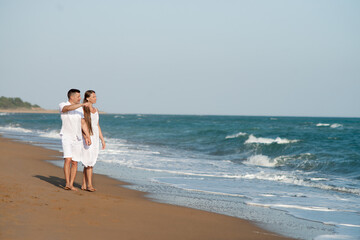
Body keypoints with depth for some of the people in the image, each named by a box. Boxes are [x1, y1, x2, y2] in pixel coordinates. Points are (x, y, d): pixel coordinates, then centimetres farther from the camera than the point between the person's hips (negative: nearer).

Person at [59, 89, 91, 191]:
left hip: (77, 138, 5)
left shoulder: (79, 108, 10)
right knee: (68, 159, -18)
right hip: (66, 137, -5)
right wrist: (82, 104, -33)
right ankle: (67, 184, -15)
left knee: (75, 162, 2)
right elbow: (68, 108, -30)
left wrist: (87, 136, 2)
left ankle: (71, 184, 8)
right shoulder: (62, 105, -6)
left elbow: (83, 123, 10)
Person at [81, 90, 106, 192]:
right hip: (87, 137, -7)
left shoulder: (95, 110, 14)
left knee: (87, 163, 7)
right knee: (89, 162, -11)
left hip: (95, 138, 7)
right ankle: (89, 185, -8)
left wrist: (102, 140, 16)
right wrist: (86, 137, -27)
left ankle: (84, 185, 11)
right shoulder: (83, 109, -8)